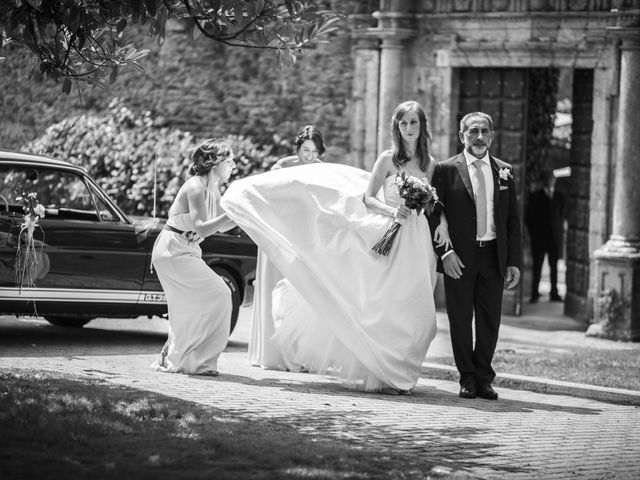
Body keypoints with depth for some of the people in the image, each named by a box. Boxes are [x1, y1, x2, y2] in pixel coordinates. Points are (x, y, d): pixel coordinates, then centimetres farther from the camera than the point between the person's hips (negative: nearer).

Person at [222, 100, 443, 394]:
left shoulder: (430, 164, 9)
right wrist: (392, 211, -16)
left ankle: (399, 374, 10)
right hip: (390, 237, -3)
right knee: (385, 307, -4)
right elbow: (367, 197, -2)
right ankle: (381, 375, 3)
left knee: (411, 311, 2)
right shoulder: (388, 160, -1)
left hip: (418, 245, 3)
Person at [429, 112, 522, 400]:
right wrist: (445, 253, -12)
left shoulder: (504, 172, 10)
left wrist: (514, 262, 4)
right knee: (460, 320, 3)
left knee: (490, 322, 4)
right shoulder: (447, 170, 0)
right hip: (458, 259, -2)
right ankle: (467, 379, 13)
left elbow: (513, 221, 11)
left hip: (493, 257, 2)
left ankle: (483, 378, 15)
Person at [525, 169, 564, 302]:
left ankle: (554, 293, 9)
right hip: (539, 237, -3)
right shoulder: (535, 196, 2)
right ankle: (534, 294, 1)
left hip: (555, 236, 3)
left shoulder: (558, 196, 12)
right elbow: (528, 217, 3)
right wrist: (533, 232, -2)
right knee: (537, 265, -2)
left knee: (554, 265, 5)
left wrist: (560, 229, 5)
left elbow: (562, 215, 17)